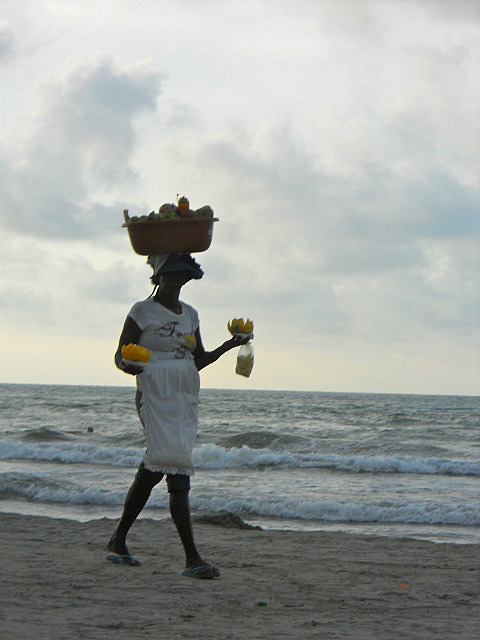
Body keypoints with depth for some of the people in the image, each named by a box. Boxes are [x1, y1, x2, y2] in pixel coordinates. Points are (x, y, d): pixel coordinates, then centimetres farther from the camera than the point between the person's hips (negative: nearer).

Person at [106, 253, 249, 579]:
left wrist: (229, 345, 7)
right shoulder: (143, 311, -2)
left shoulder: (190, 314, 16)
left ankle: (119, 540, 27)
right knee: (178, 466, -17)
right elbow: (120, 354, -1)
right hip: (155, 394, -7)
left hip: (186, 398, 7)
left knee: (153, 468, 11)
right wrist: (128, 365, -24)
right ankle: (192, 557, -20)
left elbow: (199, 359, 22)